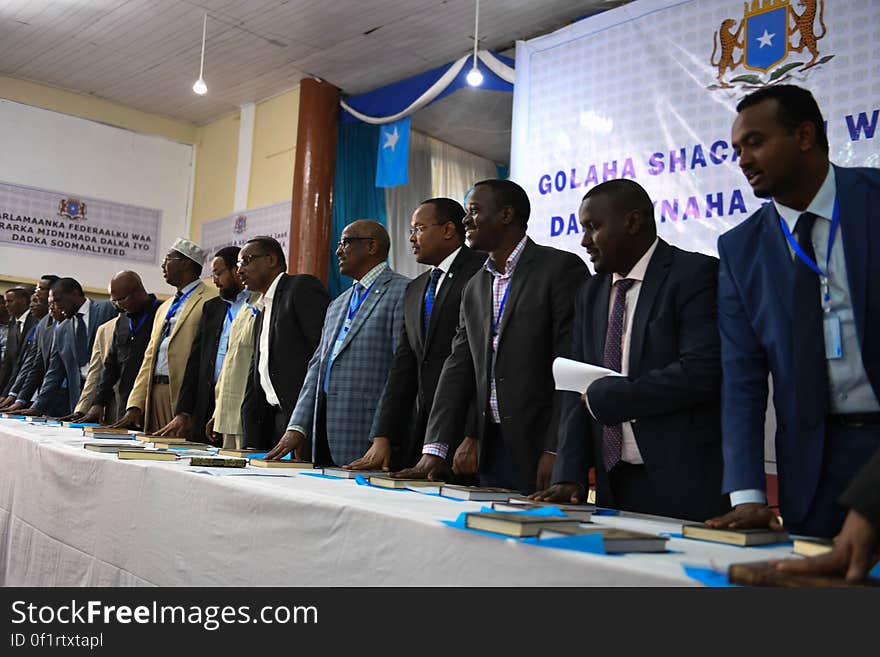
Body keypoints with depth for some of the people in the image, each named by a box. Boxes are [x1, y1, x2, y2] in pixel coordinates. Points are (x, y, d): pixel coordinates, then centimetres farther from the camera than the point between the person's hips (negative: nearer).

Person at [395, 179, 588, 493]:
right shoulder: (474, 288, 14)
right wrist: (434, 450, 2)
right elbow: (459, 367, 10)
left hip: (541, 449, -6)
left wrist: (555, 451, -18)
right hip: (491, 452, 6)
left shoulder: (562, 268, -7)